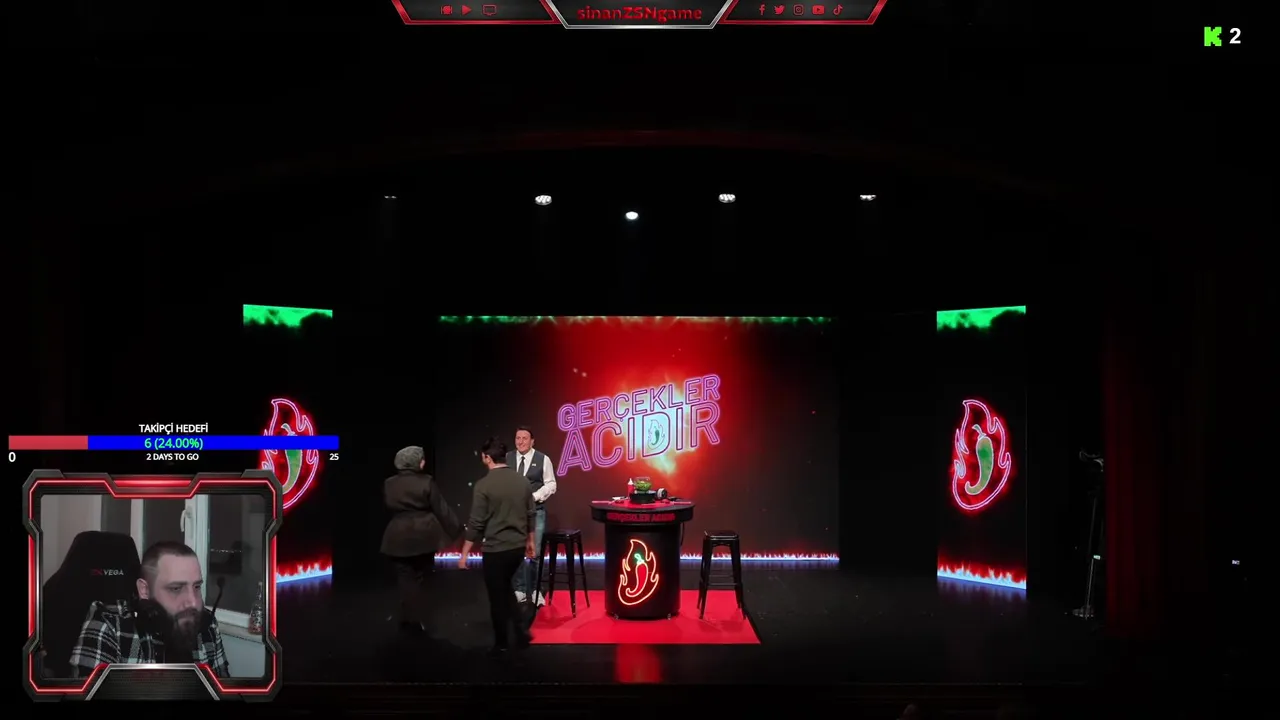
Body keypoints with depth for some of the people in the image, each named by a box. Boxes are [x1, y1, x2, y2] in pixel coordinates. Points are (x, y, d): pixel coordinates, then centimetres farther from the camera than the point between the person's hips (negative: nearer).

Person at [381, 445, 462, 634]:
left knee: (406, 579, 8)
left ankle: (410, 620, 7)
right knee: (420, 578, 14)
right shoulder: (426, 482, -8)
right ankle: (418, 621, 20)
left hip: (399, 537, 1)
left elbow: (387, 509, 7)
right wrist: (457, 528, 1)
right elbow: (441, 509, -6)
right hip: (424, 535, -1)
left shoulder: (388, 484, 0)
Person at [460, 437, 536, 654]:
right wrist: (530, 542, 23)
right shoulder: (522, 482, 1)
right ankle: (520, 632, 20)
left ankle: (502, 643, 20)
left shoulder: (484, 485, -15)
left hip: (495, 549, -5)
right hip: (518, 547, 5)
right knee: (506, 587, 25)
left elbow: (476, 523, -14)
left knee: (497, 595, 9)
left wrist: (465, 552, -5)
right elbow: (531, 515, 9)